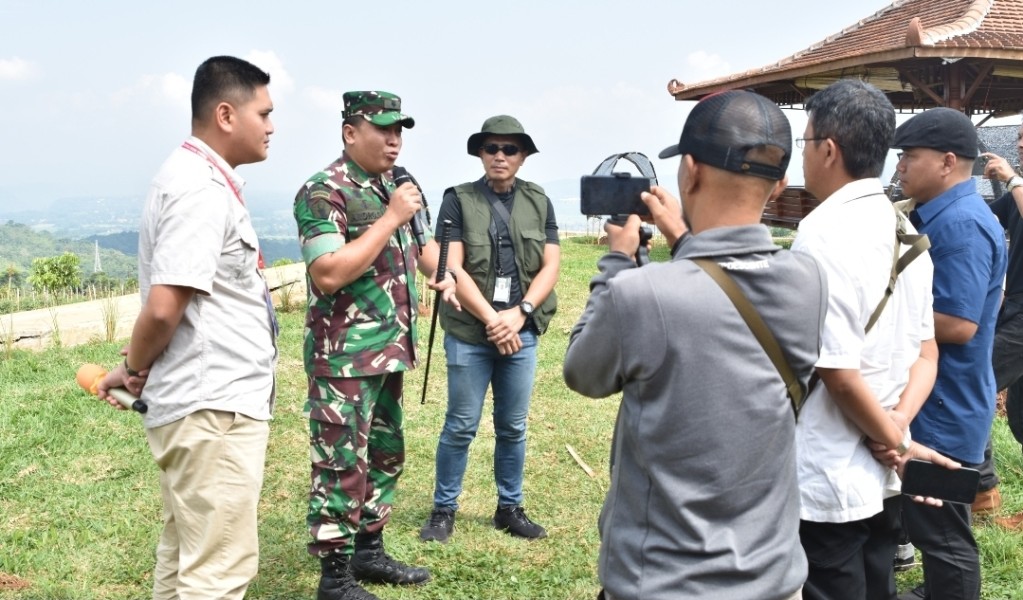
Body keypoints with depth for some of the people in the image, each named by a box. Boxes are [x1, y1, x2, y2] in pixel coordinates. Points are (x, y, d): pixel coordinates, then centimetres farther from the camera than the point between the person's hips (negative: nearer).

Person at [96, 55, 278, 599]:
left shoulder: (197, 178, 15)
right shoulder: (203, 188, -18)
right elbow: (163, 307, -24)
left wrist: (136, 369, 12)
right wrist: (134, 372, -7)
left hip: (201, 401, 10)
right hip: (214, 407, -10)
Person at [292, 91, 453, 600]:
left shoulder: (393, 186, 12)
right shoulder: (324, 191, -14)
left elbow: (419, 244, 25)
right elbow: (328, 274, -25)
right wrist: (391, 218, -22)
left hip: (389, 351, 9)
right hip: (345, 358, -9)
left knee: (385, 456, 17)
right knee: (341, 465, -2)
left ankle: (369, 551, 31)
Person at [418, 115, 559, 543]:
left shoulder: (539, 203, 8)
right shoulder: (458, 200, -1)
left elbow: (550, 267, 3)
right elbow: (452, 268, -8)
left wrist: (519, 313, -12)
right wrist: (491, 319, -14)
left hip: (521, 331, 3)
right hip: (469, 332, -3)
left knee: (513, 426, 11)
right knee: (461, 426, 3)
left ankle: (510, 508, 25)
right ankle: (443, 510, 17)